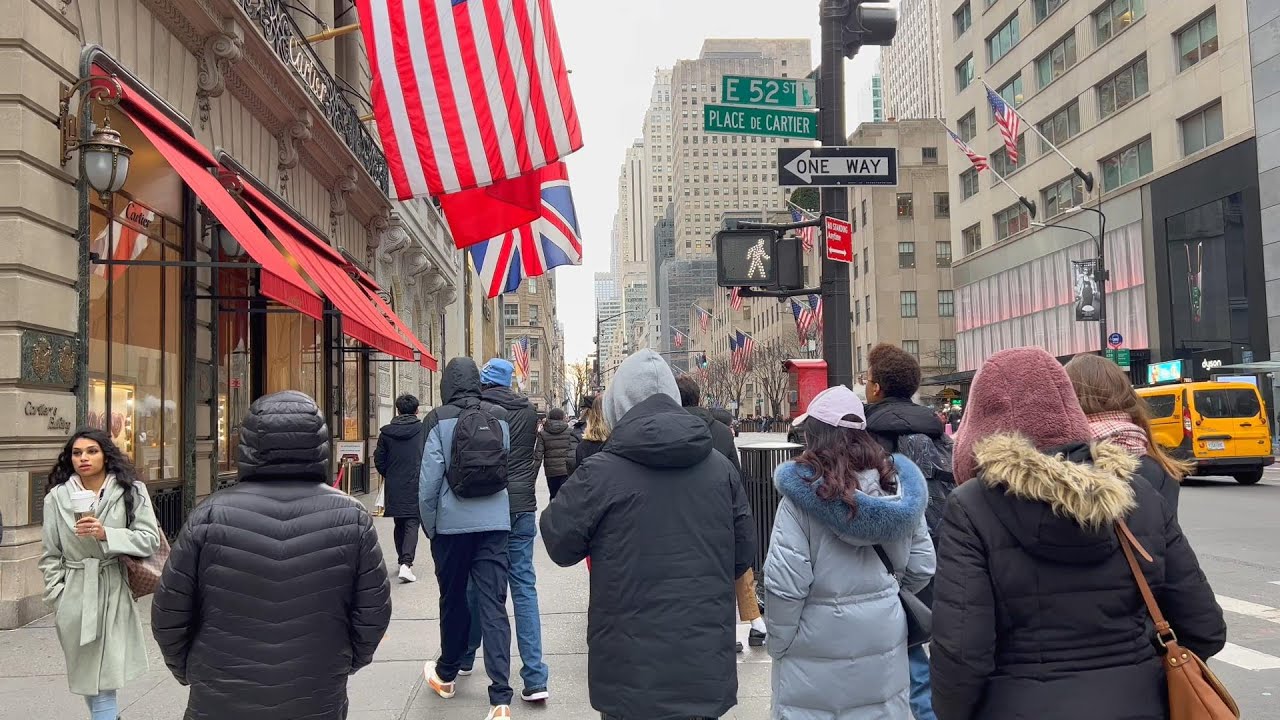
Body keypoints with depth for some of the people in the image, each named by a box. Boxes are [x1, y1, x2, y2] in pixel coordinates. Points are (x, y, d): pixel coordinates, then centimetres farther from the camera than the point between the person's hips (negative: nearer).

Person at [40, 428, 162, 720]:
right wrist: (58, 600, 2)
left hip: (115, 594, -1)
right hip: (75, 596, 1)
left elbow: (150, 539, -6)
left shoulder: (131, 490, -2)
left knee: (105, 682, 2)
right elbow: (51, 555, 5)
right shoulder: (57, 496, 1)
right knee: (88, 679, 9)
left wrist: (106, 534, -17)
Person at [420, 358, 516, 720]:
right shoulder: (500, 418, 4)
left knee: (453, 598, 16)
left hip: (453, 524, -2)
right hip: (495, 522, 2)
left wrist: (430, 528, 4)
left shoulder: (440, 421, -6)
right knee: (493, 604, 0)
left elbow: (429, 482, -8)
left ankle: (446, 674, 36)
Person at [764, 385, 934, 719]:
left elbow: (785, 582, -20)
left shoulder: (803, 492, -17)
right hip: (885, 641, 5)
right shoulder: (897, 484, -2)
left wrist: (779, 642, -5)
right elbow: (922, 566, 4)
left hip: (817, 646, -4)